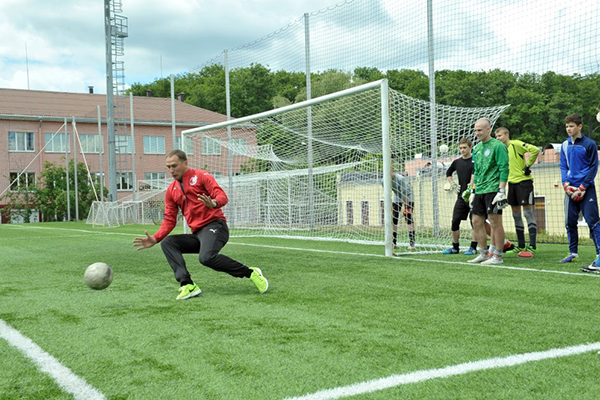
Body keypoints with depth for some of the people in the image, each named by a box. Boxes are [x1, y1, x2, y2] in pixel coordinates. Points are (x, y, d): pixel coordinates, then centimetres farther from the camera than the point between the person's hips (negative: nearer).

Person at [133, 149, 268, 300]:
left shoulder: (201, 176, 0)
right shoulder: (171, 190, 18)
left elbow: (222, 196, -12)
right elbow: (169, 220, 16)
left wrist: (214, 203, -36)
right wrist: (155, 239, 1)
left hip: (215, 226, -7)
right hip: (197, 234, 7)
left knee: (206, 257, -32)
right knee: (167, 242, -13)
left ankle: (251, 273, -16)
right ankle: (187, 285, -23)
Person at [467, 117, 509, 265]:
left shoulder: (497, 146, -7)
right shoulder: (477, 148, 16)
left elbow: (504, 169, -12)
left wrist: (501, 190, -18)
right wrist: (473, 191, 19)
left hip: (493, 190, -8)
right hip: (479, 191, 8)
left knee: (495, 222, -5)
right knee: (477, 221, 8)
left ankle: (498, 256, 1)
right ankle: (483, 254, 18)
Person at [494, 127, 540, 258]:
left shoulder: (515, 144, -10)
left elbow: (535, 150, -20)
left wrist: (528, 165, -16)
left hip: (524, 181, -8)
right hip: (512, 182, 8)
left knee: (528, 212, -8)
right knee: (516, 215, 9)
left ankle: (532, 247, -8)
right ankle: (521, 246, 17)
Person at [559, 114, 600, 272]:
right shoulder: (565, 145, 10)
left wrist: (583, 187, -11)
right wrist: (566, 183, -4)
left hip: (586, 188, -5)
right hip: (570, 189, 5)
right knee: (570, 222, 8)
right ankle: (573, 253, 19)